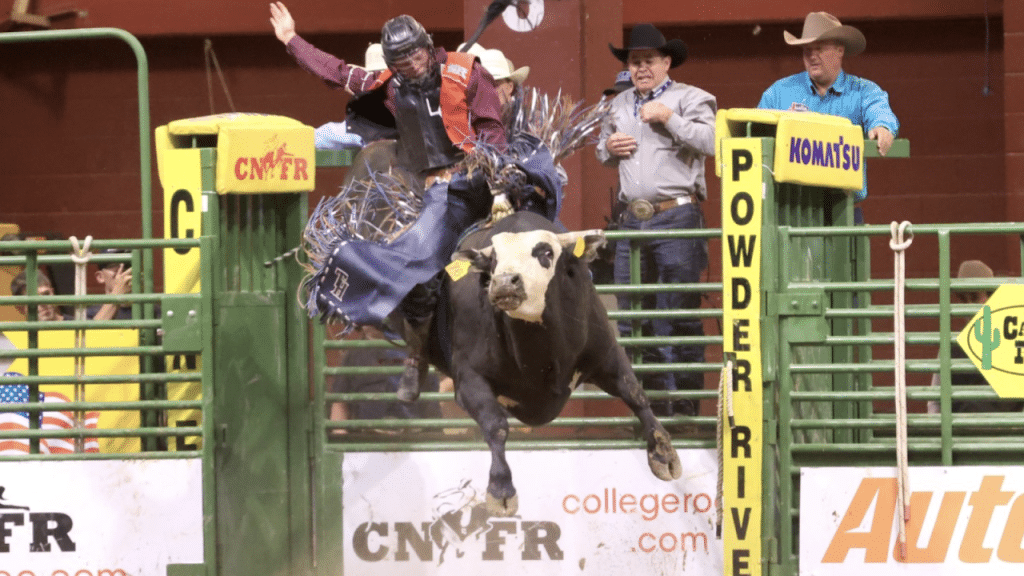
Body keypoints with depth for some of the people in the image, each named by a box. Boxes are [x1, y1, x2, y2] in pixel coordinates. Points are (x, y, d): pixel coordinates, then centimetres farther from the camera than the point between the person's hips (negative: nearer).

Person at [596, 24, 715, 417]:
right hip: (632, 219, 6)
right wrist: (608, 149, 9)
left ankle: (684, 407, -4)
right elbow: (604, 151, 32)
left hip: (676, 217, -6)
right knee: (631, 320, 7)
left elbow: (710, 142, -13)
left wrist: (669, 118, -14)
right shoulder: (619, 105, 20)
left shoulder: (689, 98, 1)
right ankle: (650, 405, 14)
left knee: (677, 319, -8)